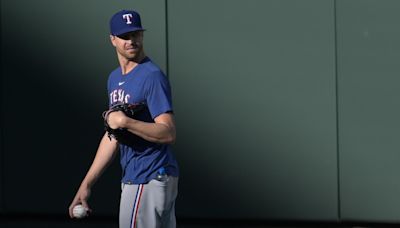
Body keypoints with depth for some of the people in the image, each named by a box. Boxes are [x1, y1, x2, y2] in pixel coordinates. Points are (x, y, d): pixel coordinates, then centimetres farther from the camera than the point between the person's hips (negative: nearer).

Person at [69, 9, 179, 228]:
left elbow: (168, 134, -19)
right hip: (132, 179, 9)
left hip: (150, 180, -9)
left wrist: (125, 122, -29)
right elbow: (113, 136, 22)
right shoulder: (115, 78, 17)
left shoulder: (152, 76, -12)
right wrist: (86, 185, 19)